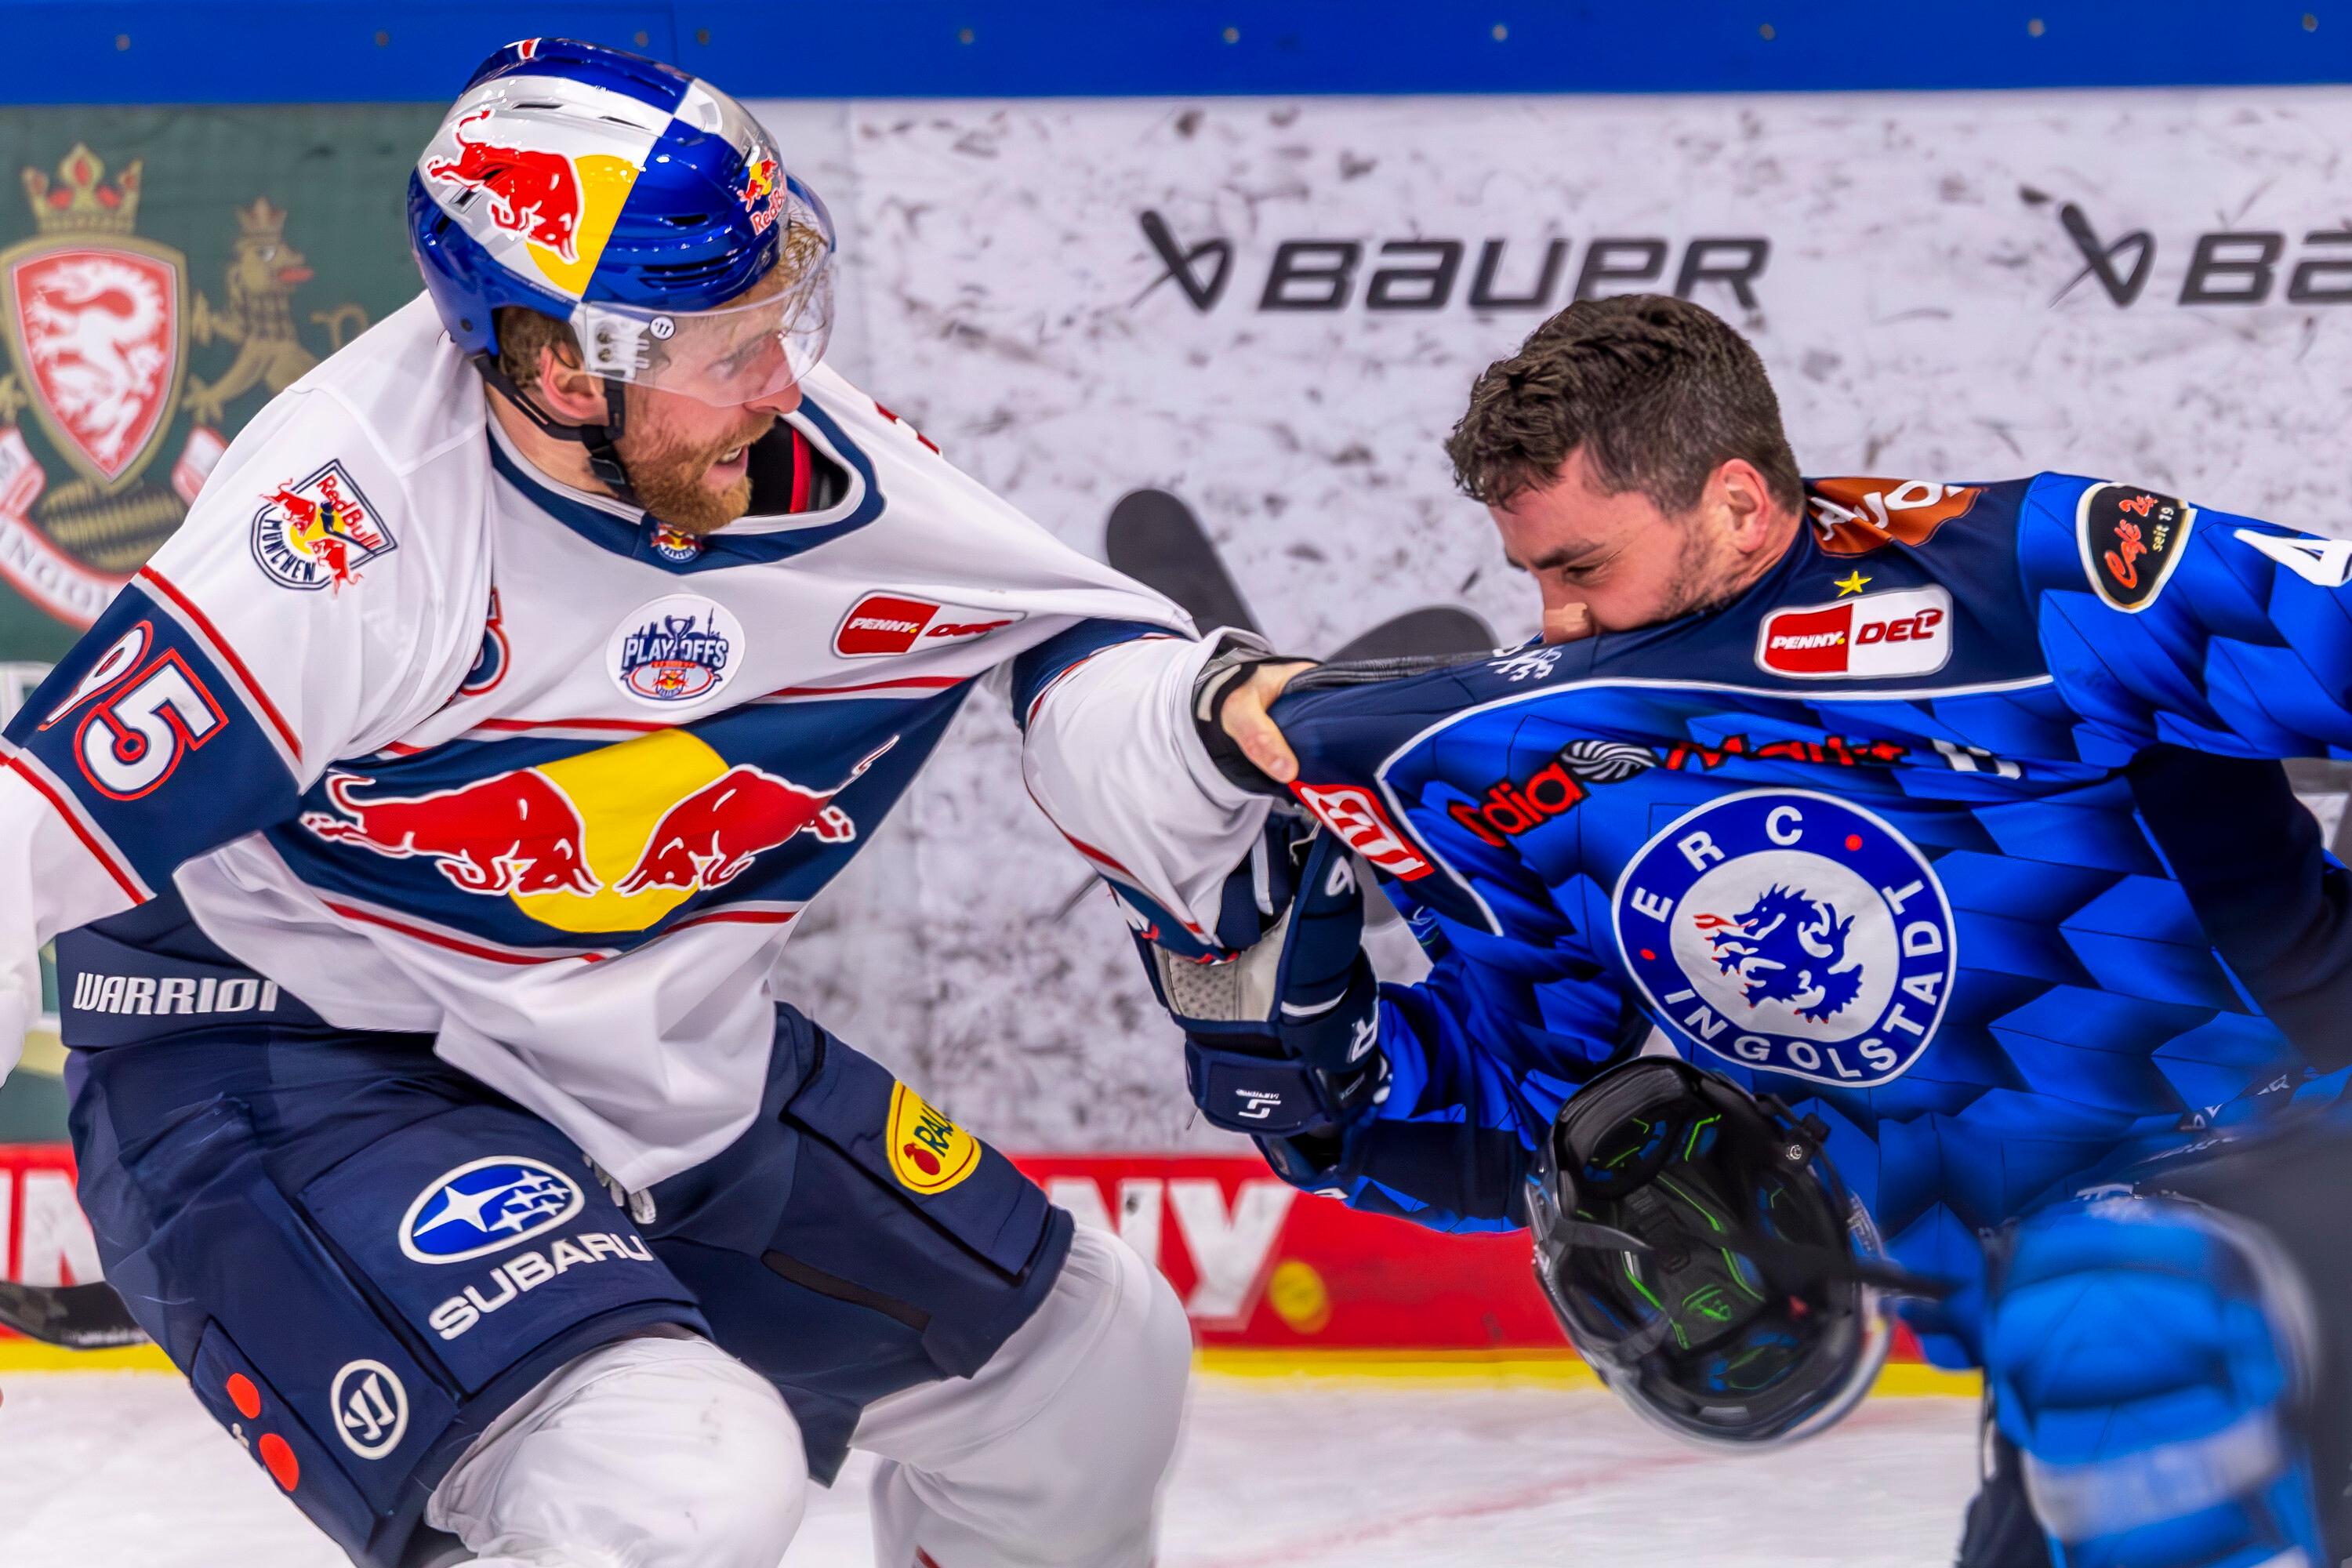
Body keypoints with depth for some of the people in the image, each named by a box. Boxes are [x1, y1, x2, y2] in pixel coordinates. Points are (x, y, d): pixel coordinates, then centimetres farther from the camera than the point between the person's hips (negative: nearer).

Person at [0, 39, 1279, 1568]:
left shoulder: (805, 455, -8)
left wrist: (1214, 723, -15)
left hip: (670, 1066, 8)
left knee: (1093, 1367, 16)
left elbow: (1078, 640, 5)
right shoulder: (366, 515, -29)